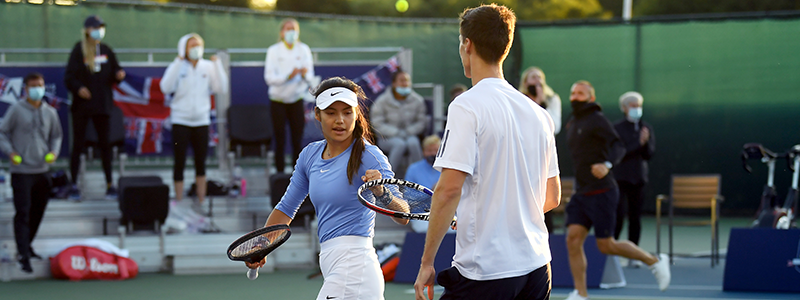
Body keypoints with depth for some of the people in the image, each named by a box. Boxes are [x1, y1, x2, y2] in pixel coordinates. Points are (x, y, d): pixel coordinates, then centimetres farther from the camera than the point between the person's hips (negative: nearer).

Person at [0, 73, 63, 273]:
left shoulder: (50, 112, 8)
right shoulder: (16, 110, -3)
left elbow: (56, 135, 20)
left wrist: (54, 151, 2)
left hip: (42, 171, 5)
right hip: (21, 171, -5)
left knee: (37, 212, 13)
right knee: (23, 213, -9)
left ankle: (27, 246, 31)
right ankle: (24, 256, -10)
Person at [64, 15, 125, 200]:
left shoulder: (106, 51, 9)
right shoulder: (78, 51, -4)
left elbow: (114, 73, 14)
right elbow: (69, 77, -8)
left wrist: (118, 75, -8)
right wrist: (78, 88, -25)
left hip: (102, 104, 4)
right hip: (82, 105, -4)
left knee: (105, 144, 6)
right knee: (78, 145, 0)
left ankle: (109, 184, 11)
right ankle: (74, 185, 4)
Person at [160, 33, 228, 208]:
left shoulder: (208, 67, 3)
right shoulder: (177, 67, -3)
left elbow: (221, 89, -4)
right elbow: (166, 88, -17)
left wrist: (217, 64, -9)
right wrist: (178, 62, -18)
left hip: (201, 120, 2)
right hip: (180, 120, -2)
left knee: (201, 163, 7)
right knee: (180, 162, -1)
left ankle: (201, 201, 14)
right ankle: (179, 202, 5)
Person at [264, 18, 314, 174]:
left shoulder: (304, 49, 4)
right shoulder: (274, 50, -3)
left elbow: (310, 76, 1)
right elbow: (269, 77, -11)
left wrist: (305, 74, -22)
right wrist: (288, 76, -25)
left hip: (297, 101, 2)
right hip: (278, 101, -1)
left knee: (298, 141, -2)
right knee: (280, 142, -2)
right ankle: (280, 174, 2)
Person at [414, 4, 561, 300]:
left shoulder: (467, 106, -10)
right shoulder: (538, 113, 11)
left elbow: (449, 189, -17)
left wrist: (427, 262, -12)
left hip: (483, 270, -7)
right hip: (537, 266, 7)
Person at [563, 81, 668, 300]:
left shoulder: (597, 119, -9)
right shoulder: (572, 124, 15)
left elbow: (618, 147, -19)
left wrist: (607, 165, -38)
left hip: (601, 193, -7)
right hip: (581, 194, 7)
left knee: (606, 245, -5)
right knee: (573, 239, -7)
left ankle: (654, 262, 14)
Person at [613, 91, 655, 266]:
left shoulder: (646, 128, 10)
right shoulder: (617, 128, -1)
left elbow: (649, 154, 5)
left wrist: (646, 142, -13)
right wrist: (639, 143, -16)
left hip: (638, 178, 4)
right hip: (620, 178, -4)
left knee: (635, 217, 2)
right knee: (619, 215, -12)